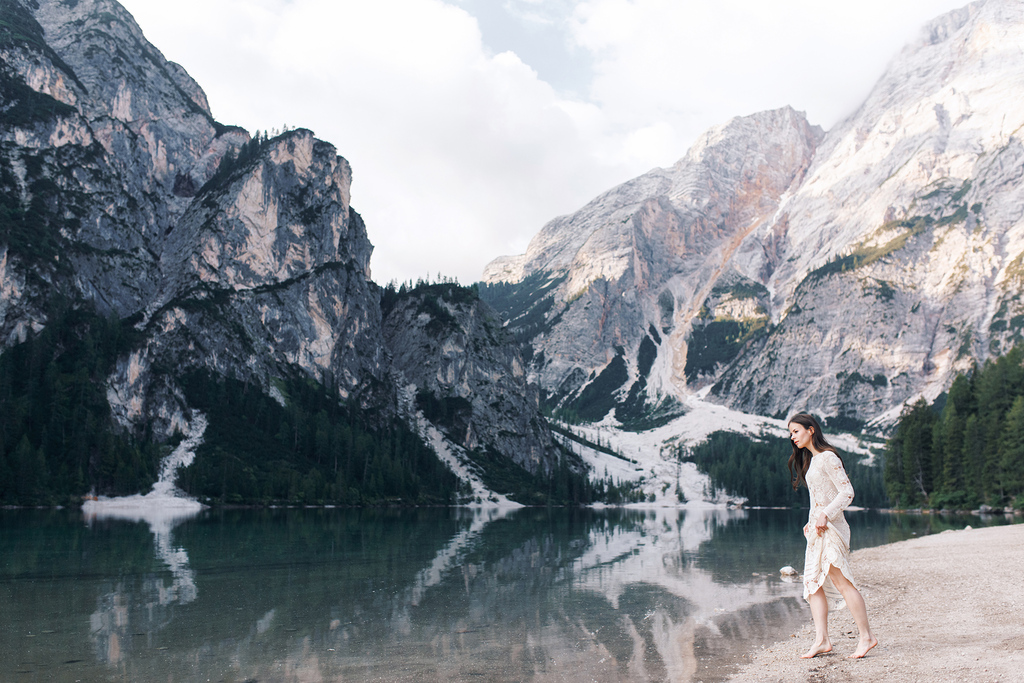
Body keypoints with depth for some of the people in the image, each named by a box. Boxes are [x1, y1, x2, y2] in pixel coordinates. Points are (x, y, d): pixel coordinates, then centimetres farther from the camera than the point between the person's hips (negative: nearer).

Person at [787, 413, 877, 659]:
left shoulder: (827, 457, -11)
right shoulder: (810, 460, 17)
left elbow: (847, 492, -16)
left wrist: (825, 515, -21)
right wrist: (811, 522, 13)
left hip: (830, 527, -9)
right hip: (817, 528, 9)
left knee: (841, 580, -9)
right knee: (813, 583, 3)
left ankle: (866, 636, -1)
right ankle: (822, 640, 4)